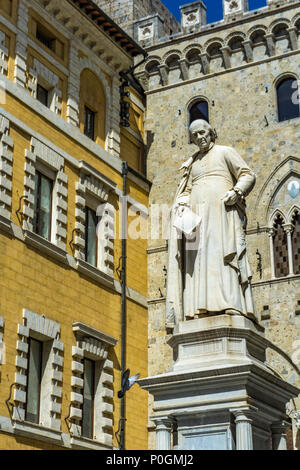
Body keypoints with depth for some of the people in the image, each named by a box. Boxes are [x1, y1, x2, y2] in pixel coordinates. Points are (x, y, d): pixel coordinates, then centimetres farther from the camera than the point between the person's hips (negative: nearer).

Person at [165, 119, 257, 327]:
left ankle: (231, 307, -28)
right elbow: (186, 192, 23)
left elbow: (248, 175, 7)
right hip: (197, 215, 5)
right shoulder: (191, 163, 28)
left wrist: (236, 191, -13)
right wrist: (182, 207, 1)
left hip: (221, 210, -5)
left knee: (222, 254, -19)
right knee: (199, 260, -9)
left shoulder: (225, 152, 14)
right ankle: (202, 310, -18)